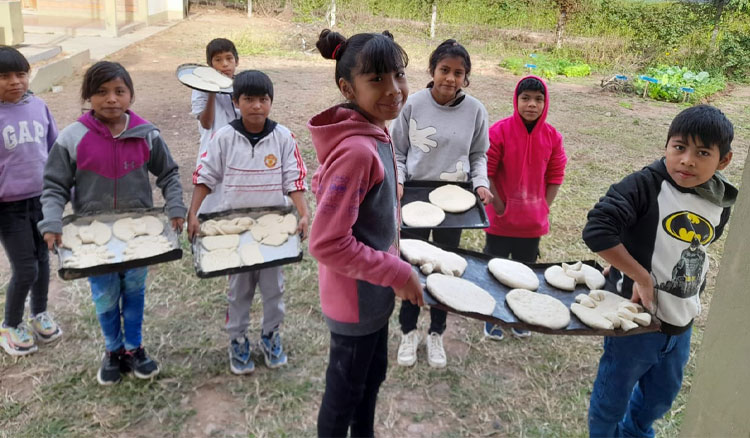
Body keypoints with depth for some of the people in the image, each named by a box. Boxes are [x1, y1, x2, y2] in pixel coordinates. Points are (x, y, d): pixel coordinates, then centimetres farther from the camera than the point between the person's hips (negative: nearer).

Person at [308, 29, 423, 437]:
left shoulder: (370, 133, -2)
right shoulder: (358, 150, -31)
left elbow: (323, 184, 12)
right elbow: (326, 243, -30)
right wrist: (398, 274, -21)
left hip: (373, 291, 9)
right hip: (357, 297, -9)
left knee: (374, 373, 28)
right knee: (345, 390, 15)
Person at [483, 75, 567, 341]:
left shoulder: (552, 137, -4)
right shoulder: (500, 131, -14)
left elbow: (556, 176, 3)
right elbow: (486, 171, -12)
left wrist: (544, 208, -1)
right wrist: (499, 207, -12)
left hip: (533, 221, 3)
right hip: (501, 220, -3)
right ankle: (493, 318, 30)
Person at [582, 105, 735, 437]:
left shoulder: (722, 202, -2)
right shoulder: (646, 185, -22)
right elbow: (597, 230, -31)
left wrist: (691, 295, 14)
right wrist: (641, 277, -25)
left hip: (681, 323, 7)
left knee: (661, 396, 28)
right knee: (612, 396, 13)